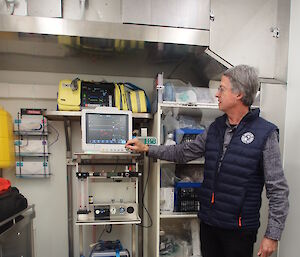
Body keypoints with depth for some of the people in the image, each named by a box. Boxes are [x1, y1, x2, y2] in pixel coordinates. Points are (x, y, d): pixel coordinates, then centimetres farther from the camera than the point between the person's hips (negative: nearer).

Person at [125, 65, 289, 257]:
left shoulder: (265, 133, -14)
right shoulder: (216, 127, 2)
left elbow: (278, 190, -11)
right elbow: (184, 152, 7)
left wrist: (272, 235, -10)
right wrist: (146, 149, 5)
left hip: (240, 228, -5)